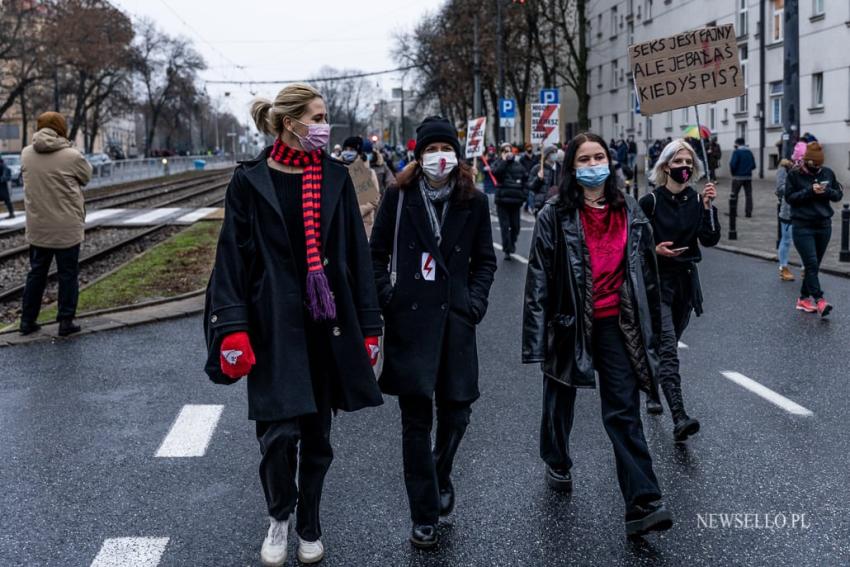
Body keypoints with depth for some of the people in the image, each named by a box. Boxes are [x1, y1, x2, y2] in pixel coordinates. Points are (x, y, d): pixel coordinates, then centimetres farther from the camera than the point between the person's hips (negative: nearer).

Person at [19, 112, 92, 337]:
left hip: (37, 227, 4)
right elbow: (86, 177, 1)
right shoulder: (72, 156, -15)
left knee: (36, 273, 16)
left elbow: (28, 179, 12)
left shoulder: (26, 154, -1)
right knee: (68, 275, 7)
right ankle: (66, 321, 11)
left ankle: (27, 320, 22)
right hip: (67, 227, -4)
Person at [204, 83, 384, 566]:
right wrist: (232, 329, -12)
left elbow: (357, 255, 6)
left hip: (329, 323, 3)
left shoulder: (335, 178, 4)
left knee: (317, 434, 11)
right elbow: (233, 256, -3)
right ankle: (279, 519, 20)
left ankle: (310, 526, 31)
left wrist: (369, 326, 4)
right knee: (279, 433, -9)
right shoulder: (251, 181, -3)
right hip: (274, 323, -2)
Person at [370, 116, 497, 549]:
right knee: (416, 419, 1)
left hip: (454, 318, 2)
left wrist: (475, 302, -1)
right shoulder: (399, 197, 1)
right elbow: (378, 253, 7)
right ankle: (424, 516, 12)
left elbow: (485, 260, 11)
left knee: (456, 411, 5)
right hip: (408, 319, -1)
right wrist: (386, 297, -4)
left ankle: (441, 473, 39)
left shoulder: (473, 201, 4)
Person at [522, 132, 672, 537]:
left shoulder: (630, 214, 4)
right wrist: (537, 339, -12)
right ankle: (557, 463, 45)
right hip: (568, 324, -1)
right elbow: (539, 279, -8)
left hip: (615, 325, 1)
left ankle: (643, 505, -7)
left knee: (624, 413, -4)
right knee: (561, 399, 18)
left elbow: (647, 273, 9)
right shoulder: (554, 217, -6)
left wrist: (650, 328, 8)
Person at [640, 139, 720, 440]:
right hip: (656, 282, -5)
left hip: (686, 281, 5)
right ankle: (679, 418, -24)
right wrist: (655, 249, -19)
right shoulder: (651, 201, -8)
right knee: (668, 350, -15)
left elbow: (710, 239, -9)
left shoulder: (697, 200, 2)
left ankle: (652, 392, 43)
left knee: (666, 345, 19)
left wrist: (708, 206, -18)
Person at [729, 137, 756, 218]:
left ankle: (733, 212, 4)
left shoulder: (736, 152, -9)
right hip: (748, 176, 5)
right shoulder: (749, 152, 8)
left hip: (738, 176, -4)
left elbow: (732, 164, -16)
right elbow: (753, 165, 6)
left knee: (734, 194, 5)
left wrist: (732, 172, 0)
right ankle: (748, 212, 4)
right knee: (748, 195, 6)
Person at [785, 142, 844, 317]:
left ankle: (804, 299, 19)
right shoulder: (794, 175, -4)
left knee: (814, 265, 8)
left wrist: (827, 191, -12)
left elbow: (839, 194, 9)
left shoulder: (827, 173, 7)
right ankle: (819, 300, -18)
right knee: (811, 264, -14)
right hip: (803, 226, -4)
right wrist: (810, 191, -19)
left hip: (824, 225, 4)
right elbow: (789, 197, -9)